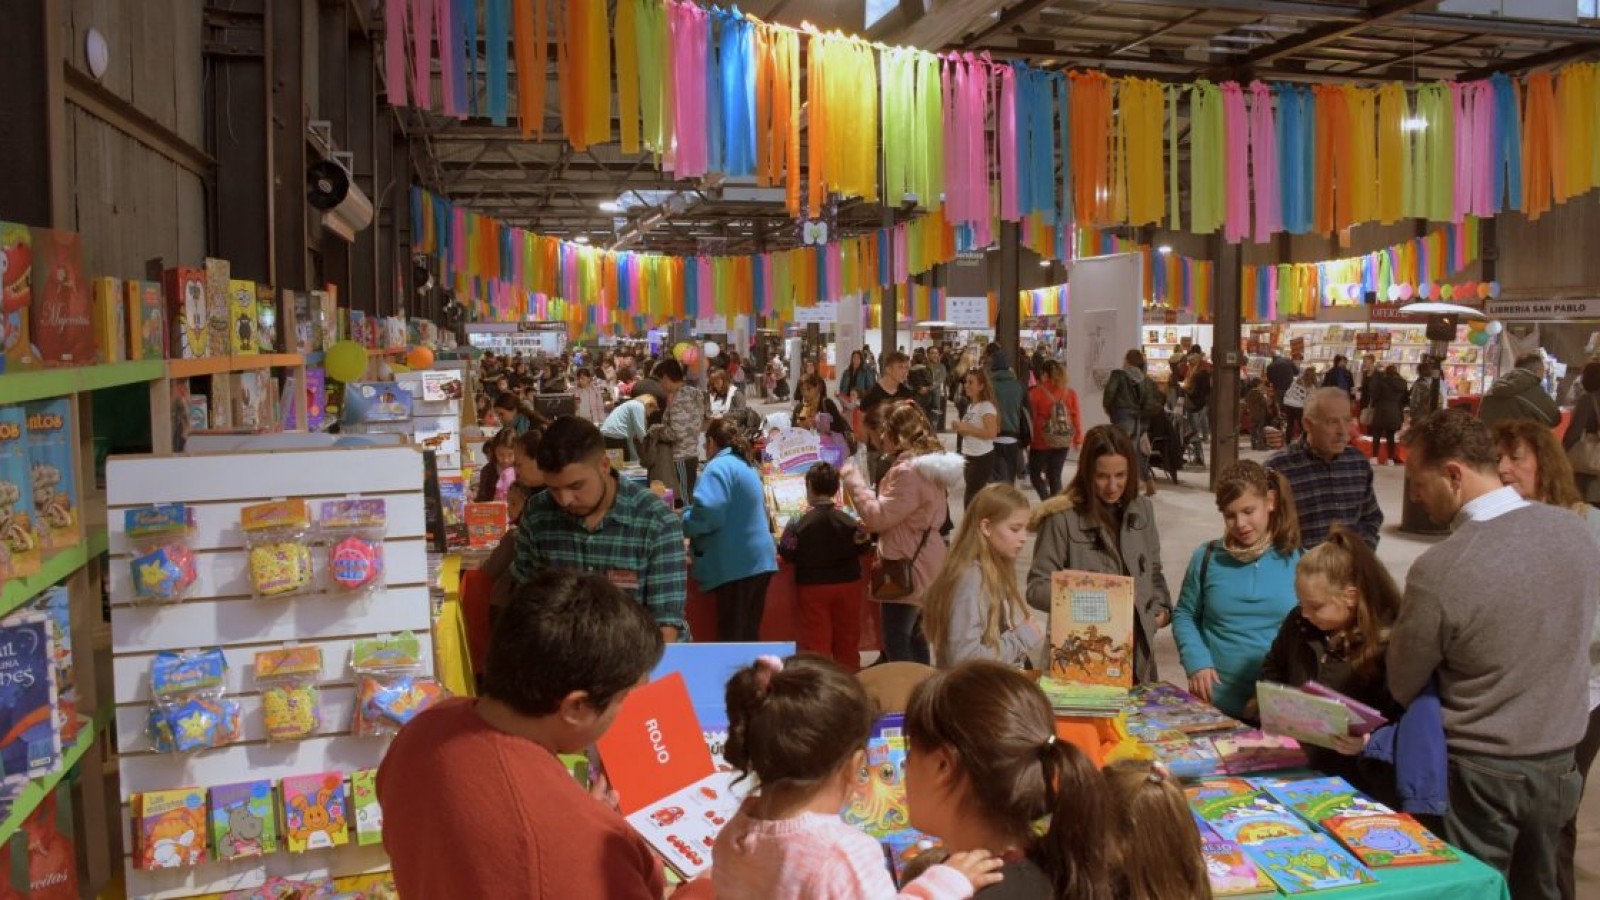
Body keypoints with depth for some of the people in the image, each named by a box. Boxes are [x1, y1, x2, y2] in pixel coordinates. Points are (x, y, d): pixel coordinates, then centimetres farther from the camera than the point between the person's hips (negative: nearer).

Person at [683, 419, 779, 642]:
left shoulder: (720, 466, -12)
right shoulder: (747, 465, 18)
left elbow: (708, 511, -26)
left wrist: (685, 524, -6)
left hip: (736, 563, -9)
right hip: (758, 559, 9)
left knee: (732, 638, -3)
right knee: (749, 634, 15)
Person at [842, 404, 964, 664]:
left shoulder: (908, 472, -22)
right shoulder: (928, 463, 12)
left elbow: (878, 516, -20)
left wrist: (854, 480, -11)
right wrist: (871, 526, 11)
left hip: (907, 567, -11)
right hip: (921, 564, 11)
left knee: (896, 645, -3)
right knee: (914, 639, 18)